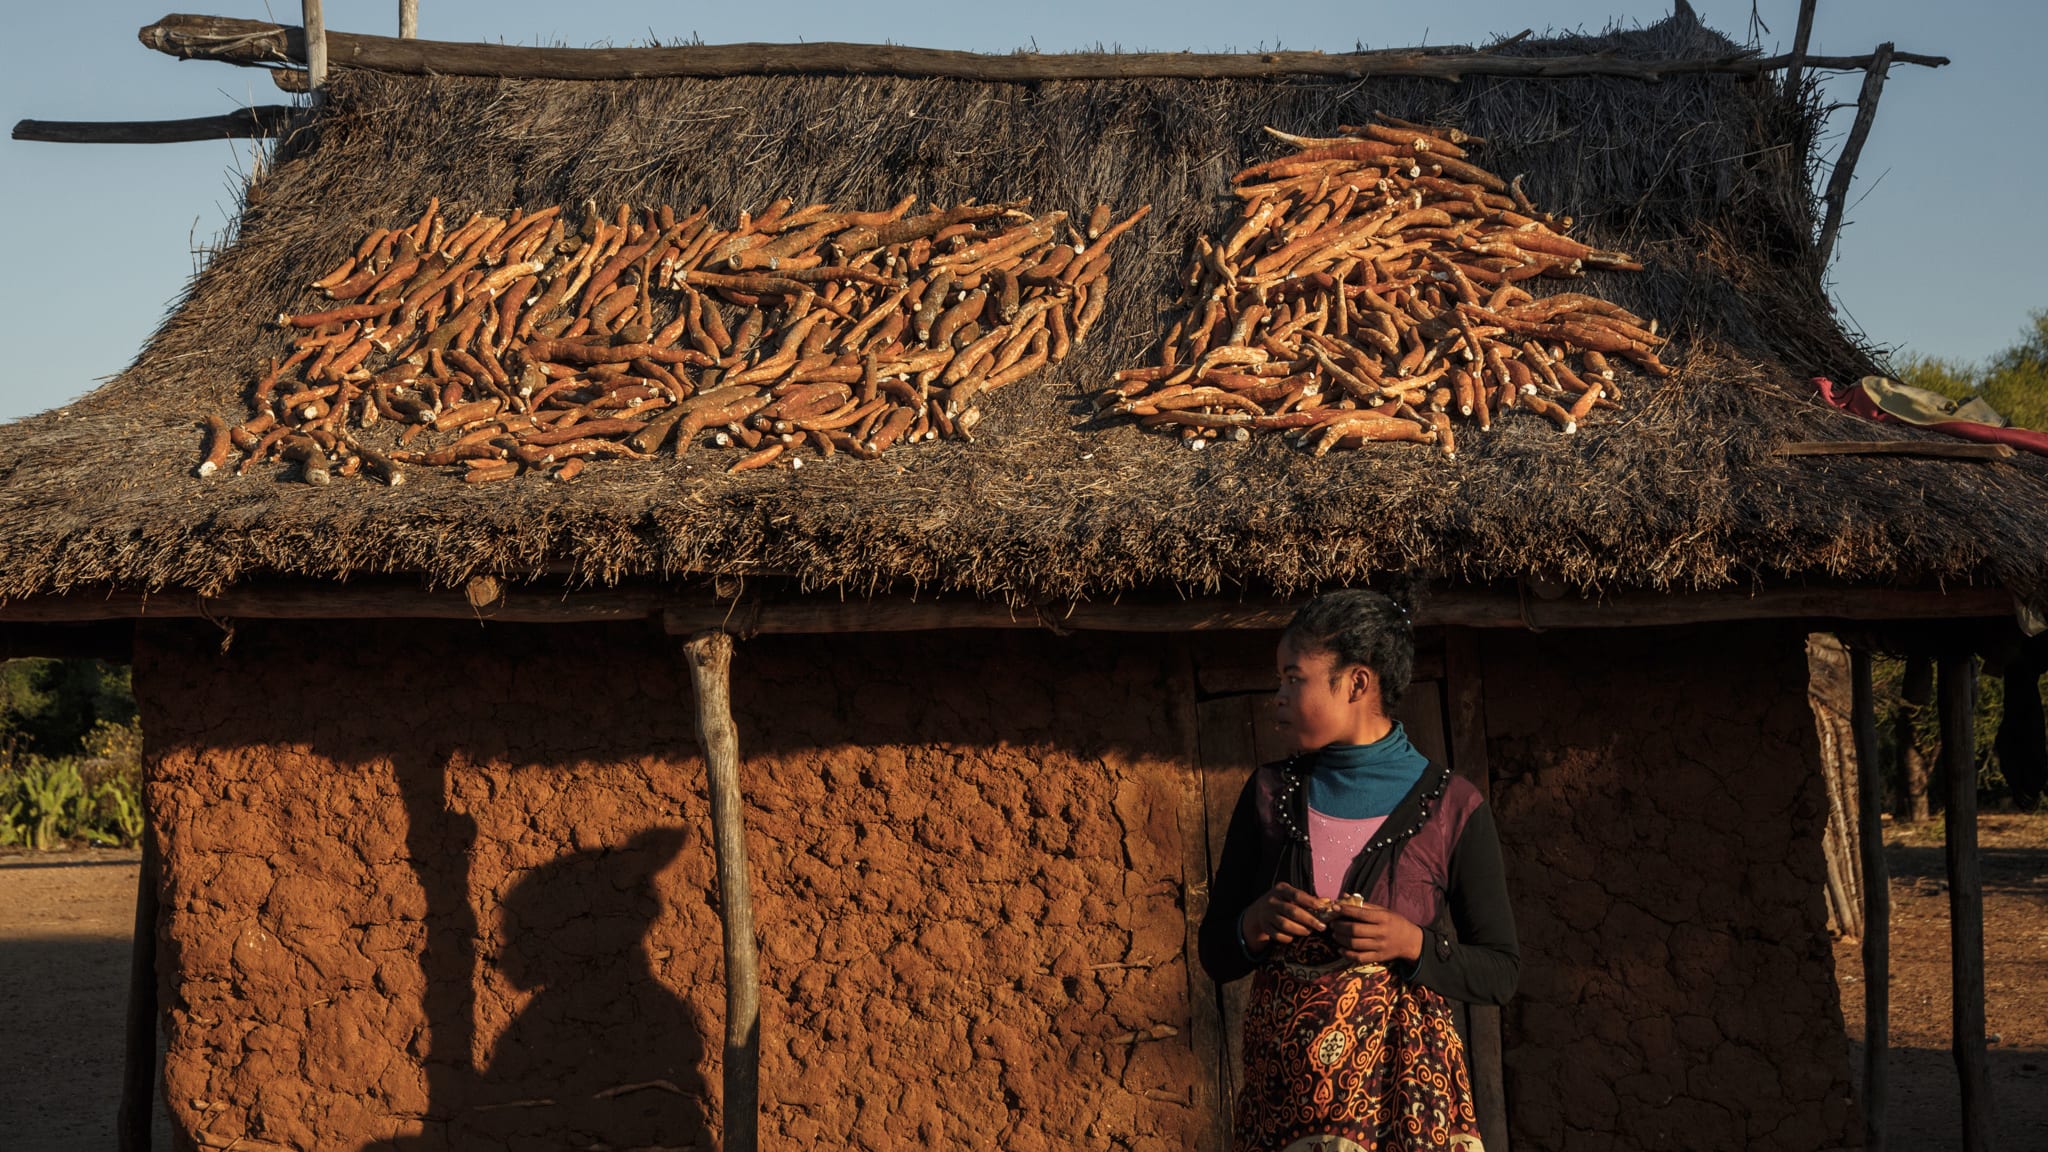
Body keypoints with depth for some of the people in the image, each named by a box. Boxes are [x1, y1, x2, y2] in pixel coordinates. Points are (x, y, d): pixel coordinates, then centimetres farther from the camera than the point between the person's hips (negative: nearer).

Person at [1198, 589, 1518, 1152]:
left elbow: (1499, 973, -1)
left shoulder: (1451, 808, -5)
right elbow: (1216, 956, 8)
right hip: (1281, 1082, 3)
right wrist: (1253, 925, -13)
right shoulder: (1270, 793, 4)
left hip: (1401, 1084, -3)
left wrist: (1414, 944, -18)